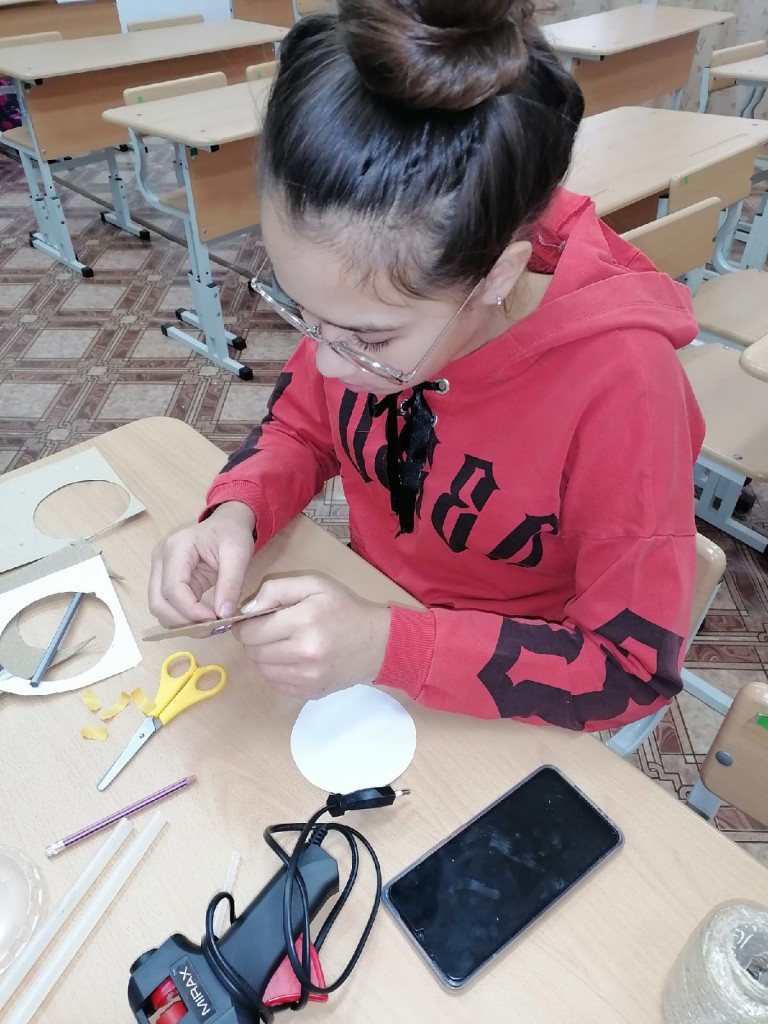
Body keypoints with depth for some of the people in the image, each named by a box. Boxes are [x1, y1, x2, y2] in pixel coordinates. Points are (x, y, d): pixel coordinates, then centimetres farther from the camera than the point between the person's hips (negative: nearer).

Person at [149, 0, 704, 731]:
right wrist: (236, 512, -19)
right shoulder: (366, 295, -16)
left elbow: (635, 667, -21)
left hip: (495, 713, -2)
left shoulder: (618, 381, -29)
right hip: (365, 616, 3)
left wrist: (390, 646, -31)